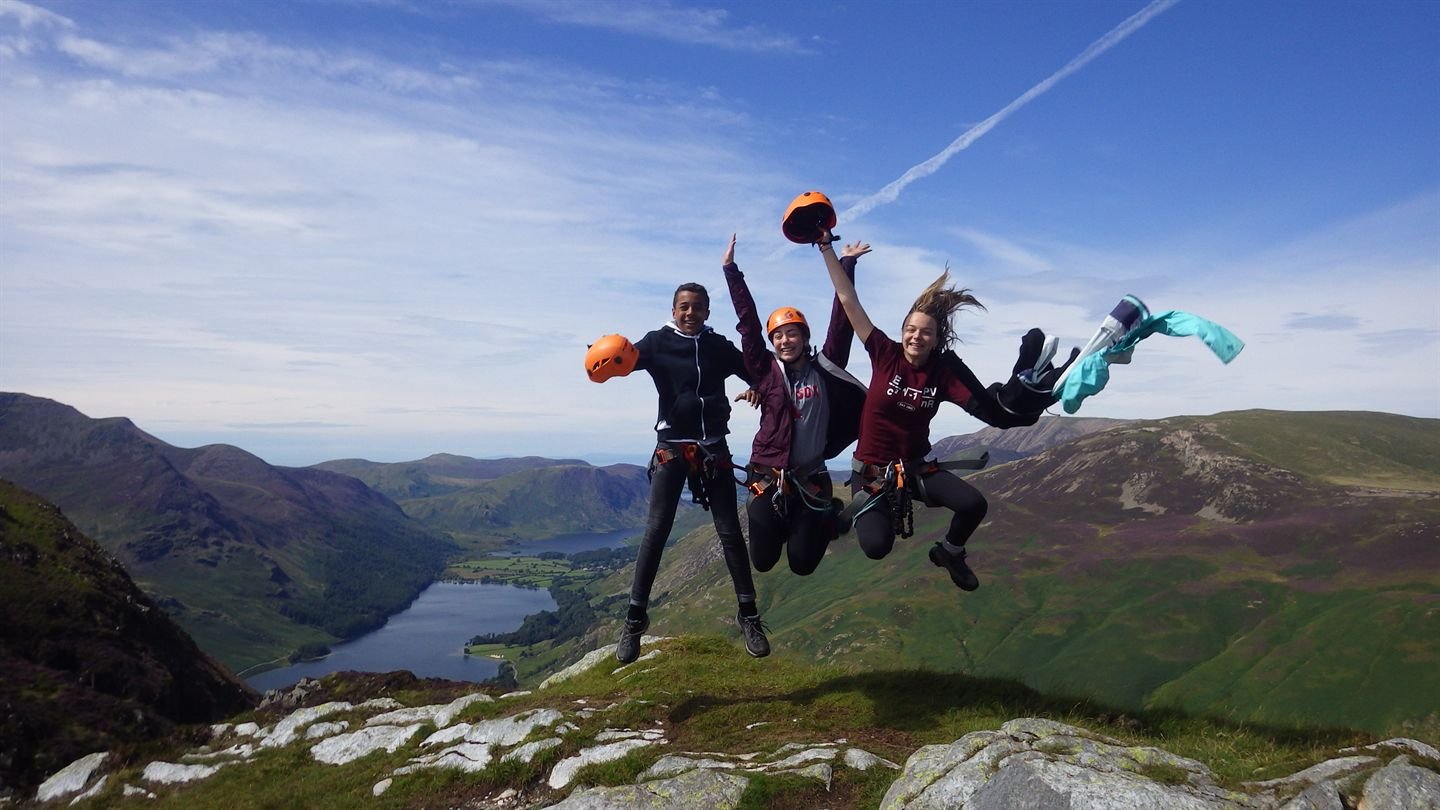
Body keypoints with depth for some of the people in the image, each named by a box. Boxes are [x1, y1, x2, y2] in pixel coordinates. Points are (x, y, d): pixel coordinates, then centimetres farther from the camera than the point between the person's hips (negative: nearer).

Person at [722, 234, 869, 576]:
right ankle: (780, 524, 39)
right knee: (763, 561, 6)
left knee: (803, 563, 6)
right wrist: (731, 270, -7)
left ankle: (827, 519, 37)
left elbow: (841, 321, -5)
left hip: (811, 478, 0)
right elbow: (747, 321, -5)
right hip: (768, 477, 0)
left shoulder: (824, 368, -2)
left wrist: (846, 264, -5)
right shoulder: (765, 370, -3)